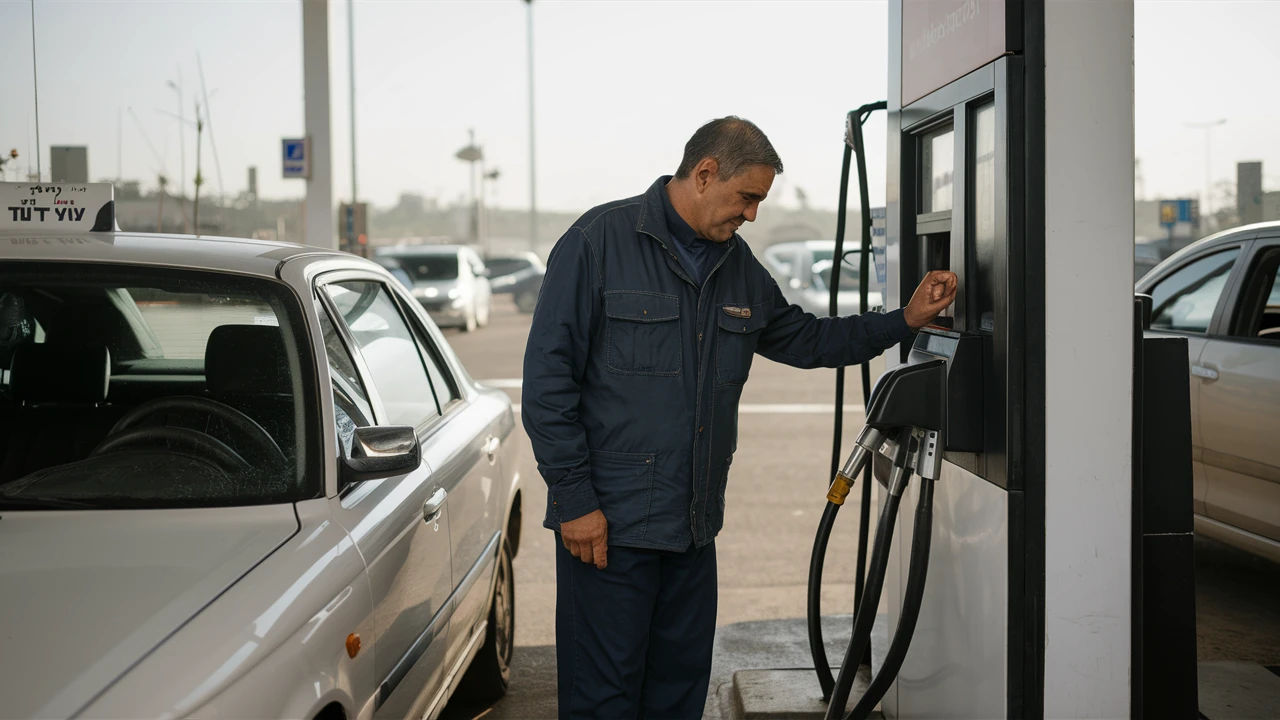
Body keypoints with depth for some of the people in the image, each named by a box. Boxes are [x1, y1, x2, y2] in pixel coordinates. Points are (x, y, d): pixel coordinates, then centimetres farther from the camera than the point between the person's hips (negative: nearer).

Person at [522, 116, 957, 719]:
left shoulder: (737, 265, 14)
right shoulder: (600, 240, -8)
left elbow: (803, 338, 25)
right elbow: (547, 376, -11)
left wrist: (905, 320, 14)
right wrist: (574, 500, -14)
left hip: (695, 525, 7)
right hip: (606, 523, -7)